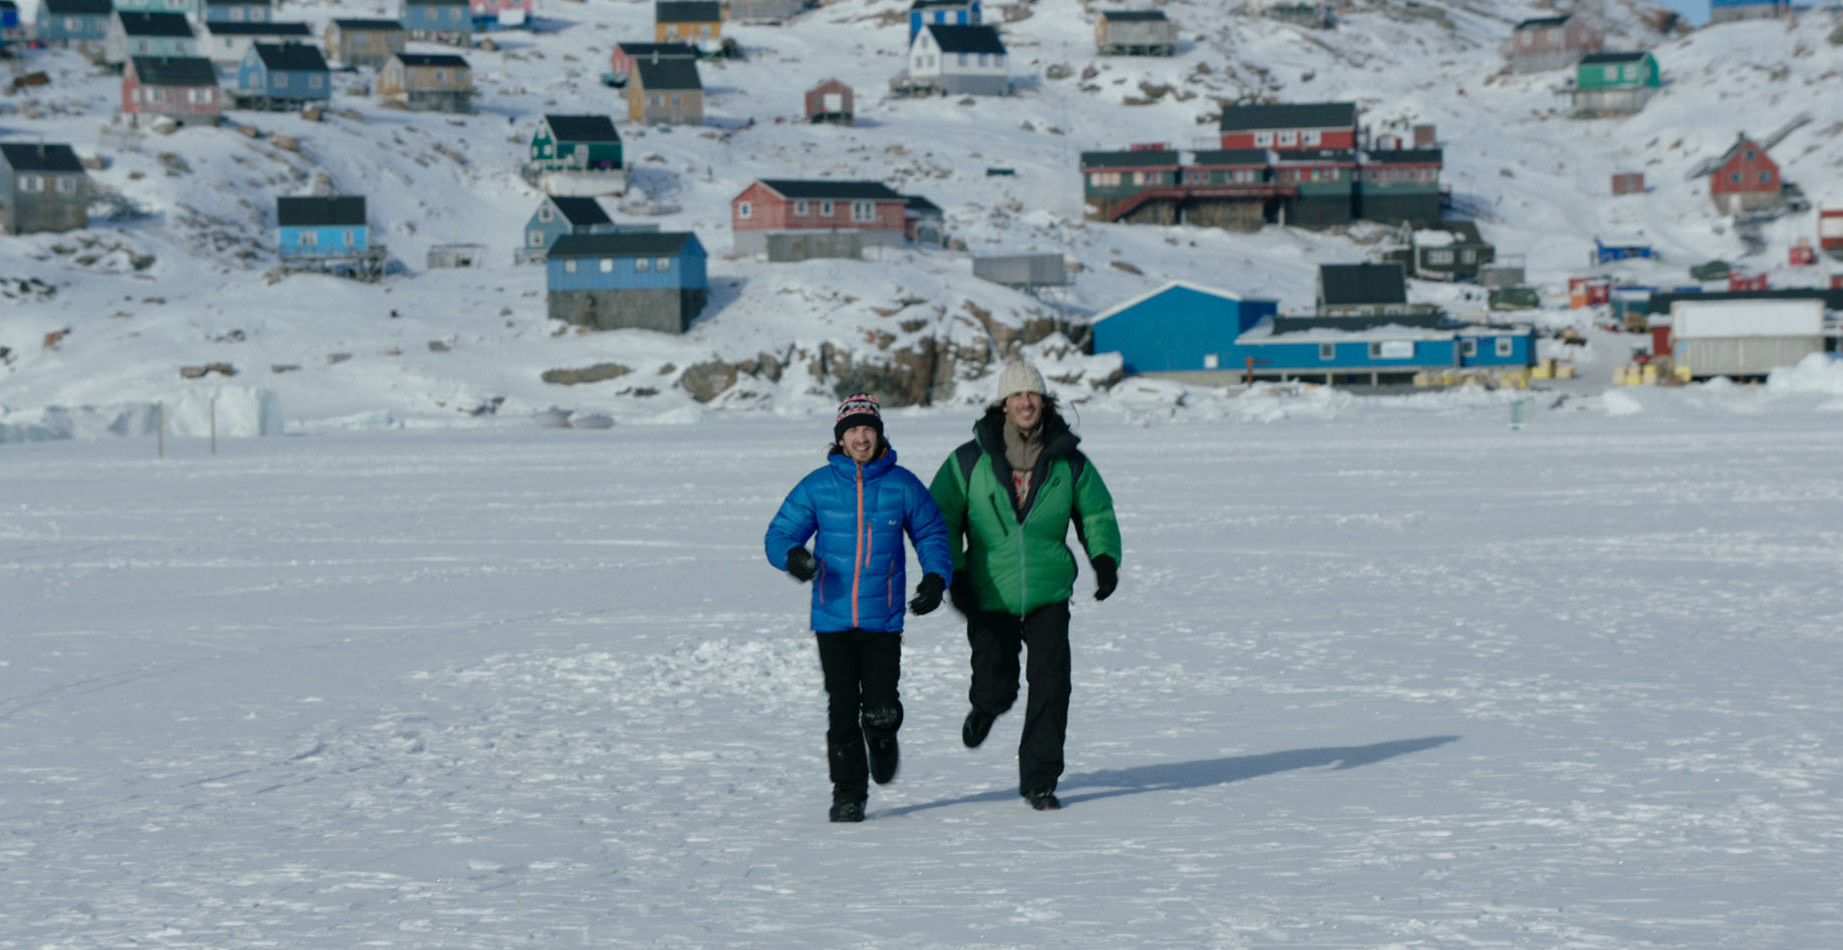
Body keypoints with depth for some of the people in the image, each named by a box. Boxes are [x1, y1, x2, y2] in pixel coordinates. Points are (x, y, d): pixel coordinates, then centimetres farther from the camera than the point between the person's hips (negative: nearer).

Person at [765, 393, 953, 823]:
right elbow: (779, 534, 6)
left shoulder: (902, 485, 2)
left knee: (880, 711, -8)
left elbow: (932, 534, 14)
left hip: (884, 619, 0)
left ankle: (882, 737, 29)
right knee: (842, 711, -1)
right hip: (833, 619, 0)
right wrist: (792, 555, -17)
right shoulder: (816, 486, 2)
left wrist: (936, 577, -3)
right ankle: (848, 794, 14)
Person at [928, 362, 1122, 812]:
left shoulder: (1068, 462, 4)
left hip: (1049, 594, 1)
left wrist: (1104, 557, 0)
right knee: (996, 689, -2)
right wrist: (953, 572, -7)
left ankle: (1039, 780, 2)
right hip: (990, 597, -1)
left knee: (1051, 685, -10)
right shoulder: (970, 461, -2)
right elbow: (939, 517, 4)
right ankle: (984, 710, 37)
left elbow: (1097, 513, 17)